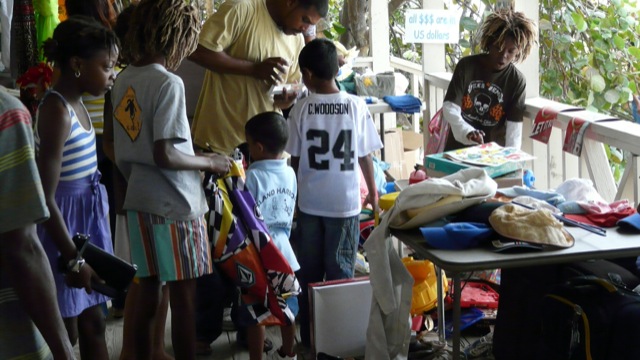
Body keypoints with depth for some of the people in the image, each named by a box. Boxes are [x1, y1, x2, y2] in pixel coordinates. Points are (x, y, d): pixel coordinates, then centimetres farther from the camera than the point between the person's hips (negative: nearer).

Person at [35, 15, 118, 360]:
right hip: (64, 222, -9)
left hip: (87, 217, 9)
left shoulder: (75, 104, 8)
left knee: (93, 324, 16)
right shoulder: (56, 110, -20)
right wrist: (72, 259, -21)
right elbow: (45, 196, -23)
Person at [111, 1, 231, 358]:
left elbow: (123, 153, 11)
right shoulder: (169, 83, -17)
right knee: (184, 298, 2)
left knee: (148, 290, 15)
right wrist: (209, 162, -8)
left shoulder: (124, 80, 6)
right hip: (175, 205, -8)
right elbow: (164, 156, -22)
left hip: (139, 201, 8)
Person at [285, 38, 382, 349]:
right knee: (340, 271, 9)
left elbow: (295, 159, -2)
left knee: (309, 273, 12)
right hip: (344, 202, 0)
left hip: (309, 203, 0)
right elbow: (365, 156, -1)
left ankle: (310, 337, 19)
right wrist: (373, 191, 14)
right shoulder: (356, 106, -6)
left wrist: (293, 193, 14)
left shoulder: (301, 108, -7)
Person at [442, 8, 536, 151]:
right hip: (458, 149, 1)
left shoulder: (517, 80, -6)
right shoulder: (466, 66, -6)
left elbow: (515, 126, -9)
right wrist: (467, 132, -29)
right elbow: (449, 108, -11)